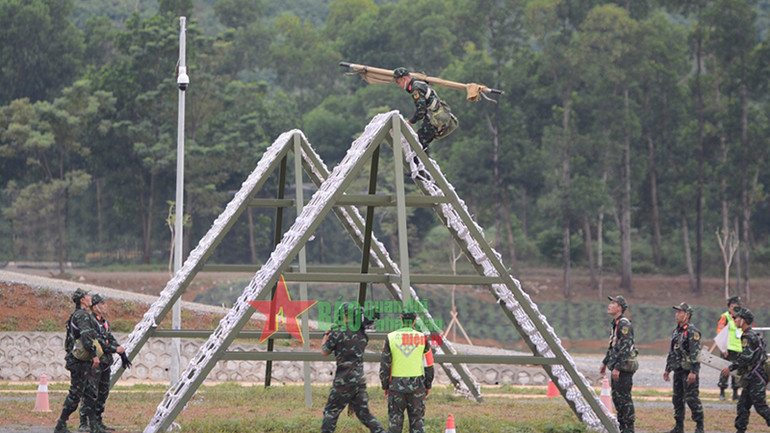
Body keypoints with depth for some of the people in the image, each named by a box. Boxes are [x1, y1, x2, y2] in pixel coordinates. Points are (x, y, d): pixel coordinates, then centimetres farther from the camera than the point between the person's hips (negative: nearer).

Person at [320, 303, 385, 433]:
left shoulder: (338, 333, -10)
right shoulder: (361, 333, 7)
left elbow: (325, 352, 2)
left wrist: (326, 336, 19)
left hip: (344, 381, -6)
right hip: (360, 380, 6)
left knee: (330, 412, 5)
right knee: (364, 414, 10)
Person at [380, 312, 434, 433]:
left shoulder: (391, 338, -2)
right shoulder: (422, 338, -2)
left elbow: (384, 365, 0)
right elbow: (428, 365, 2)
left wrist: (385, 386, 9)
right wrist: (428, 385, 13)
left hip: (396, 386, 0)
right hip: (417, 386, 0)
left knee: (395, 420, 6)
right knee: (417, 419, 7)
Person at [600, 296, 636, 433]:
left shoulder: (624, 324, -16)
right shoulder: (616, 323, 15)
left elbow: (625, 348, -22)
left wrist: (617, 367, -25)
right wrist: (605, 362, 27)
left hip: (624, 366, -10)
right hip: (616, 366, 10)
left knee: (624, 397, -7)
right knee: (616, 396, 14)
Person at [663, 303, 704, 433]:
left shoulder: (692, 331, -12)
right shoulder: (676, 331, 15)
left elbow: (695, 353, -18)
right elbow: (671, 352, 22)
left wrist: (693, 372, -24)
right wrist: (667, 369, 21)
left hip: (689, 371, -9)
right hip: (678, 370, 9)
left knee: (692, 398, -8)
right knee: (677, 399, 10)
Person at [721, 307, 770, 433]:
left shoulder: (749, 336, -17)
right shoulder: (753, 335, 15)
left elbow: (746, 357, -22)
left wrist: (731, 368, -14)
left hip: (756, 377, -10)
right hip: (751, 377, 10)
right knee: (743, 405, 11)